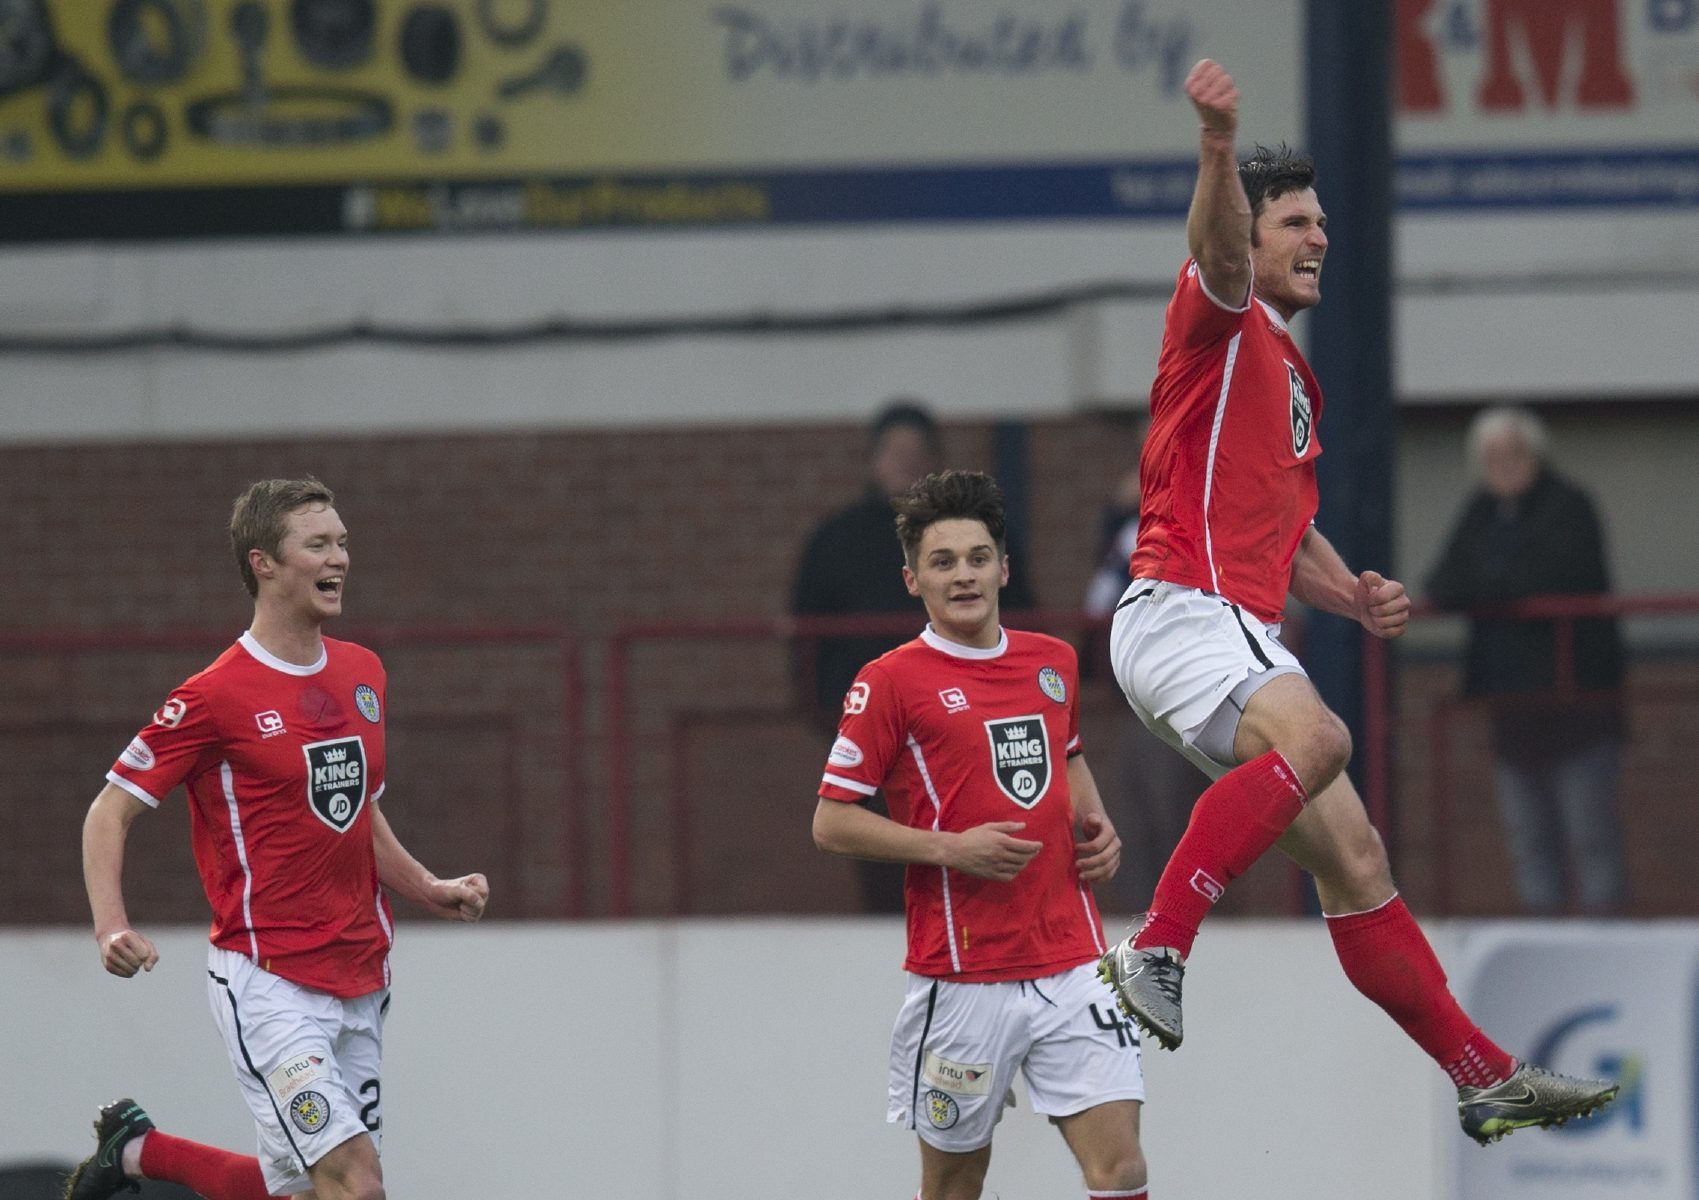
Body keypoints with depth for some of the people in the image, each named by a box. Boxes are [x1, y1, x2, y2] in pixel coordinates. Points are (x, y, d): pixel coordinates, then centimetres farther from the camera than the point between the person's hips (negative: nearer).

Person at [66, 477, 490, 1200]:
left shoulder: (363, 673, 11)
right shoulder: (217, 695, -10)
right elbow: (110, 811, -6)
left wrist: (429, 890, 11)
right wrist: (111, 927, -20)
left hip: (360, 983, 7)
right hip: (268, 984, -7)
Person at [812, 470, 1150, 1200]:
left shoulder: (1053, 662, 10)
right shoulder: (890, 681, -6)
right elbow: (831, 823, -6)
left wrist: (1095, 826, 10)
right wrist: (950, 848, -17)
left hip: (1072, 964, 4)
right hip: (963, 974, -4)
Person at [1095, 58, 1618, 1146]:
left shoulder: (1296, 377, 27)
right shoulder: (1222, 321, 0)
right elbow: (1221, 244, -25)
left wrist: (1354, 595, 13)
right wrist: (1219, 146, -46)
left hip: (1246, 636, 9)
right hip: (1180, 608, -9)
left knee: (1353, 856, 9)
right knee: (1316, 737, -36)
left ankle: (1485, 1077, 12)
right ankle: (1157, 951, -40)